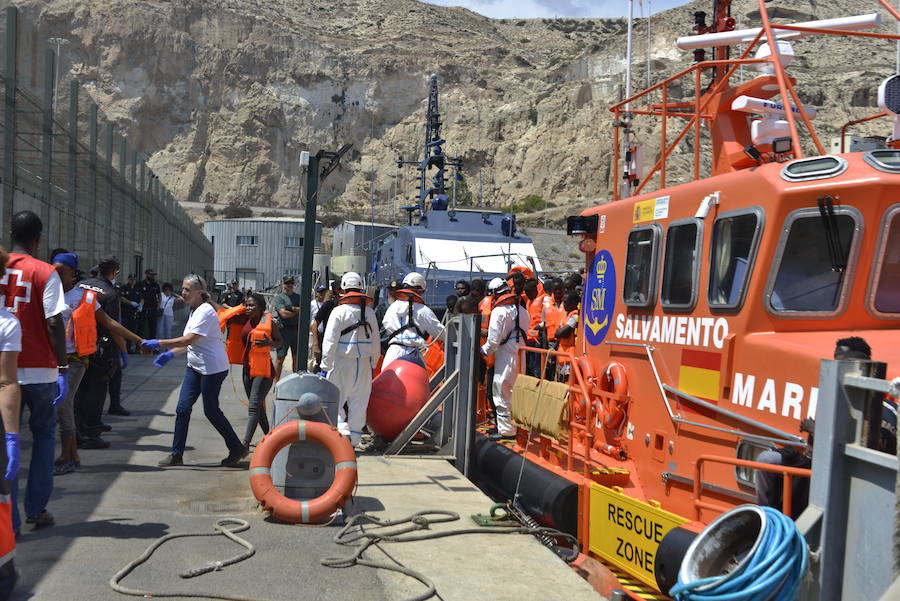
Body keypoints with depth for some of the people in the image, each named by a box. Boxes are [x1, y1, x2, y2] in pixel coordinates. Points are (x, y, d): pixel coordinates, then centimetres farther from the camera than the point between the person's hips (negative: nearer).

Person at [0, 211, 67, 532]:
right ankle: (36, 510, 17)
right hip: (40, 370, -2)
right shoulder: (45, 272, -7)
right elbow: (54, 323, -12)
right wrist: (62, 368, -7)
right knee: (43, 433, 15)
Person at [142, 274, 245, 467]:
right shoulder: (195, 311, 13)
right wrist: (171, 353, 8)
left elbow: (190, 339, -27)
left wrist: (160, 343, -27)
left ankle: (237, 449, 14)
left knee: (211, 411, -1)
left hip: (212, 368, -9)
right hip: (195, 367, 9)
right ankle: (176, 455, 9)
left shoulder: (205, 312, -18)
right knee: (182, 409, 3)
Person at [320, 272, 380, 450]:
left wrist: (325, 366, -7)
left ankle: (342, 429, -12)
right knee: (359, 401, 10)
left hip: (342, 362, -4)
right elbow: (375, 342, 11)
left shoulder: (339, 311, -9)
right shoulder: (370, 312, 6)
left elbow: (330, 341, -11)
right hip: (364, 363, 4)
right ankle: (355, 439, 15)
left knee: (335, 400, 5)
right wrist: (373, 364, 20)